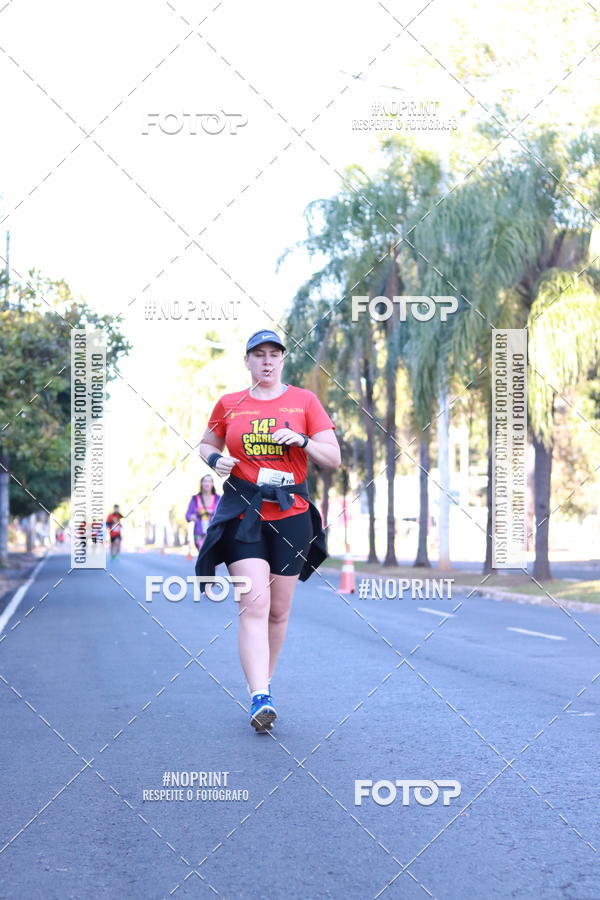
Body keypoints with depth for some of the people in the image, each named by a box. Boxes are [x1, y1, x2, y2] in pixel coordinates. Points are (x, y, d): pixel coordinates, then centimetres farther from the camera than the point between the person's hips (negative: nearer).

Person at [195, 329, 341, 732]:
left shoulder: (304, 400, 5)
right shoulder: (229, 405, 8)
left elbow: (334, 459, 3)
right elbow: (206, 445, 23)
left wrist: (301, 441, -14)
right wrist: (216, 459, 0)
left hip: (291, 514, 1)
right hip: (243, 513, -1)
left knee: (279, 610, 8)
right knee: (254, 604, -16)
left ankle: (263, 681, 29)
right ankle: (260, 698, -20)